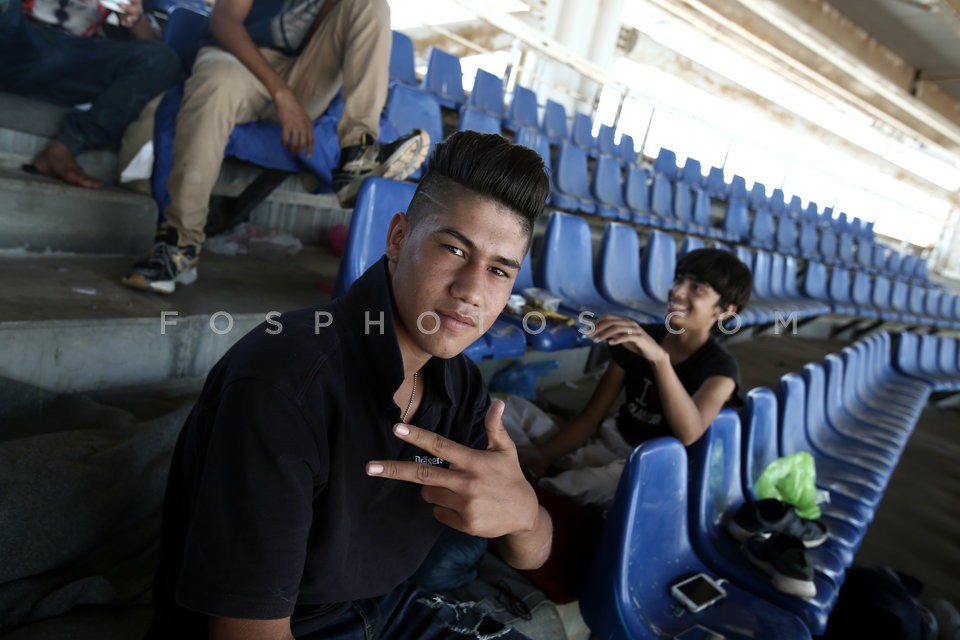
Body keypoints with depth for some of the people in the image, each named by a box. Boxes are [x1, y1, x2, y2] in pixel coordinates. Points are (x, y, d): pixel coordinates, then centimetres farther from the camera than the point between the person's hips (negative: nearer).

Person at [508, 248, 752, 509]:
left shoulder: (720, 369, -13)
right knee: (513, 408, -7)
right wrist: (541, 454, -15)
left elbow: (689, 434, -35)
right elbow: (591, 417, 1)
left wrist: (660, 358, -48)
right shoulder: (637, 339, 0)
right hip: (604, 446, 5)